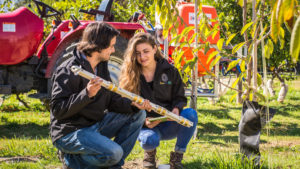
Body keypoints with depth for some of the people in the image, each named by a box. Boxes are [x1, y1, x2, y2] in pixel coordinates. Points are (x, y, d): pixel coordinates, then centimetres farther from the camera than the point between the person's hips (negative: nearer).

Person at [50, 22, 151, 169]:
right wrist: (87, 94, -35)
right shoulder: (68, 71, -19)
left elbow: (111, 100, 12)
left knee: (138, 115, 4)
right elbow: (57, 110, -24)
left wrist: (133, 104, -8)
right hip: (69, 133, -9)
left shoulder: (101, 66, 10)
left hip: (95, 125, 9)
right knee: (114, 152, -29)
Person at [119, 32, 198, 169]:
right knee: (150, 140, -38)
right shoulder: (129, 76, -2)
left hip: (168, 125, 2)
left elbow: (180, 97, 7)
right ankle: (149, 153, 4)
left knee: (191, 114, -29)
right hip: (145, 126, -2)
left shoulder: (169, 71, 2)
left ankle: (177, 157, -10)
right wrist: (144, 121, -20)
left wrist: (176, 109, -18)